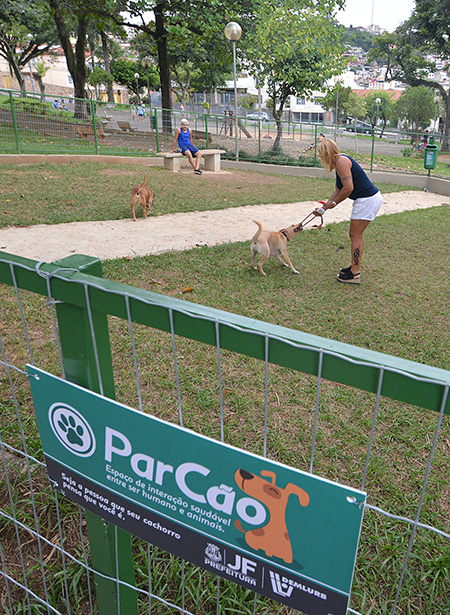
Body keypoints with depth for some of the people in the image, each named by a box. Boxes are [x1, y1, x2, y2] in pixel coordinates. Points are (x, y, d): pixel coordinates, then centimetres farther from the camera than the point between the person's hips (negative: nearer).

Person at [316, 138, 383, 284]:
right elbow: (338, 191, 22)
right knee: (355, 234, 17)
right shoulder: (338, 163, 17)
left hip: (368, 200, -10)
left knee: (355, 235, -5)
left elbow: (348, 188, -22)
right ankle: (355, 266, 30)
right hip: (366, 199, 10)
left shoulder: (341, 161, -15)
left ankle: (354, 274, 0)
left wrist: (333, 203, -10)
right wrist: (324, 207, 18)